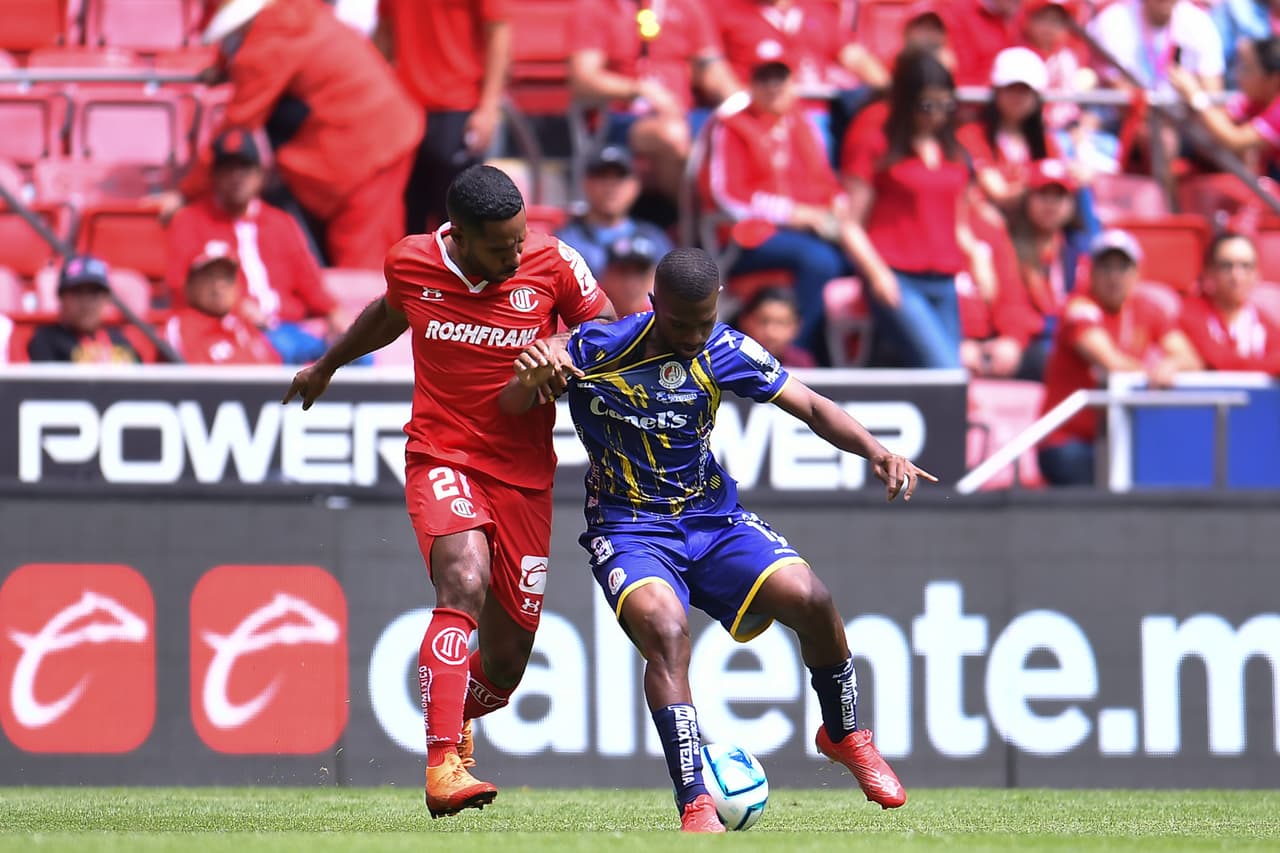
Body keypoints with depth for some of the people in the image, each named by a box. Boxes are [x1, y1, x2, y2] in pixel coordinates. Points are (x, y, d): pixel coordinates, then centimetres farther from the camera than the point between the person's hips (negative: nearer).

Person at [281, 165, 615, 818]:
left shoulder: (552, 263, -8)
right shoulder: (410, 261, -4)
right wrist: (329, 364, 38)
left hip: (524, 473, 2)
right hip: (440, 461, -2)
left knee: (505, 663, 5)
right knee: (464, 585, -31)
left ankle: (456, 716, 42)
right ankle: (443, 765, -36)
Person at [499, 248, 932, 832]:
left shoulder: (724, 352, -3)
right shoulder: (598, 349, -12)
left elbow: (812, 409, 2)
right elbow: (511, 410, -6)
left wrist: (876, 452, -16)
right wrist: (529, 378, -30)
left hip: (713, 520, 3)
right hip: (629, 531, -3)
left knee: (808, 598, -19)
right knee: (664, 628, -33)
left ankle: (844, 736, 10)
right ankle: (695, 806, -34)